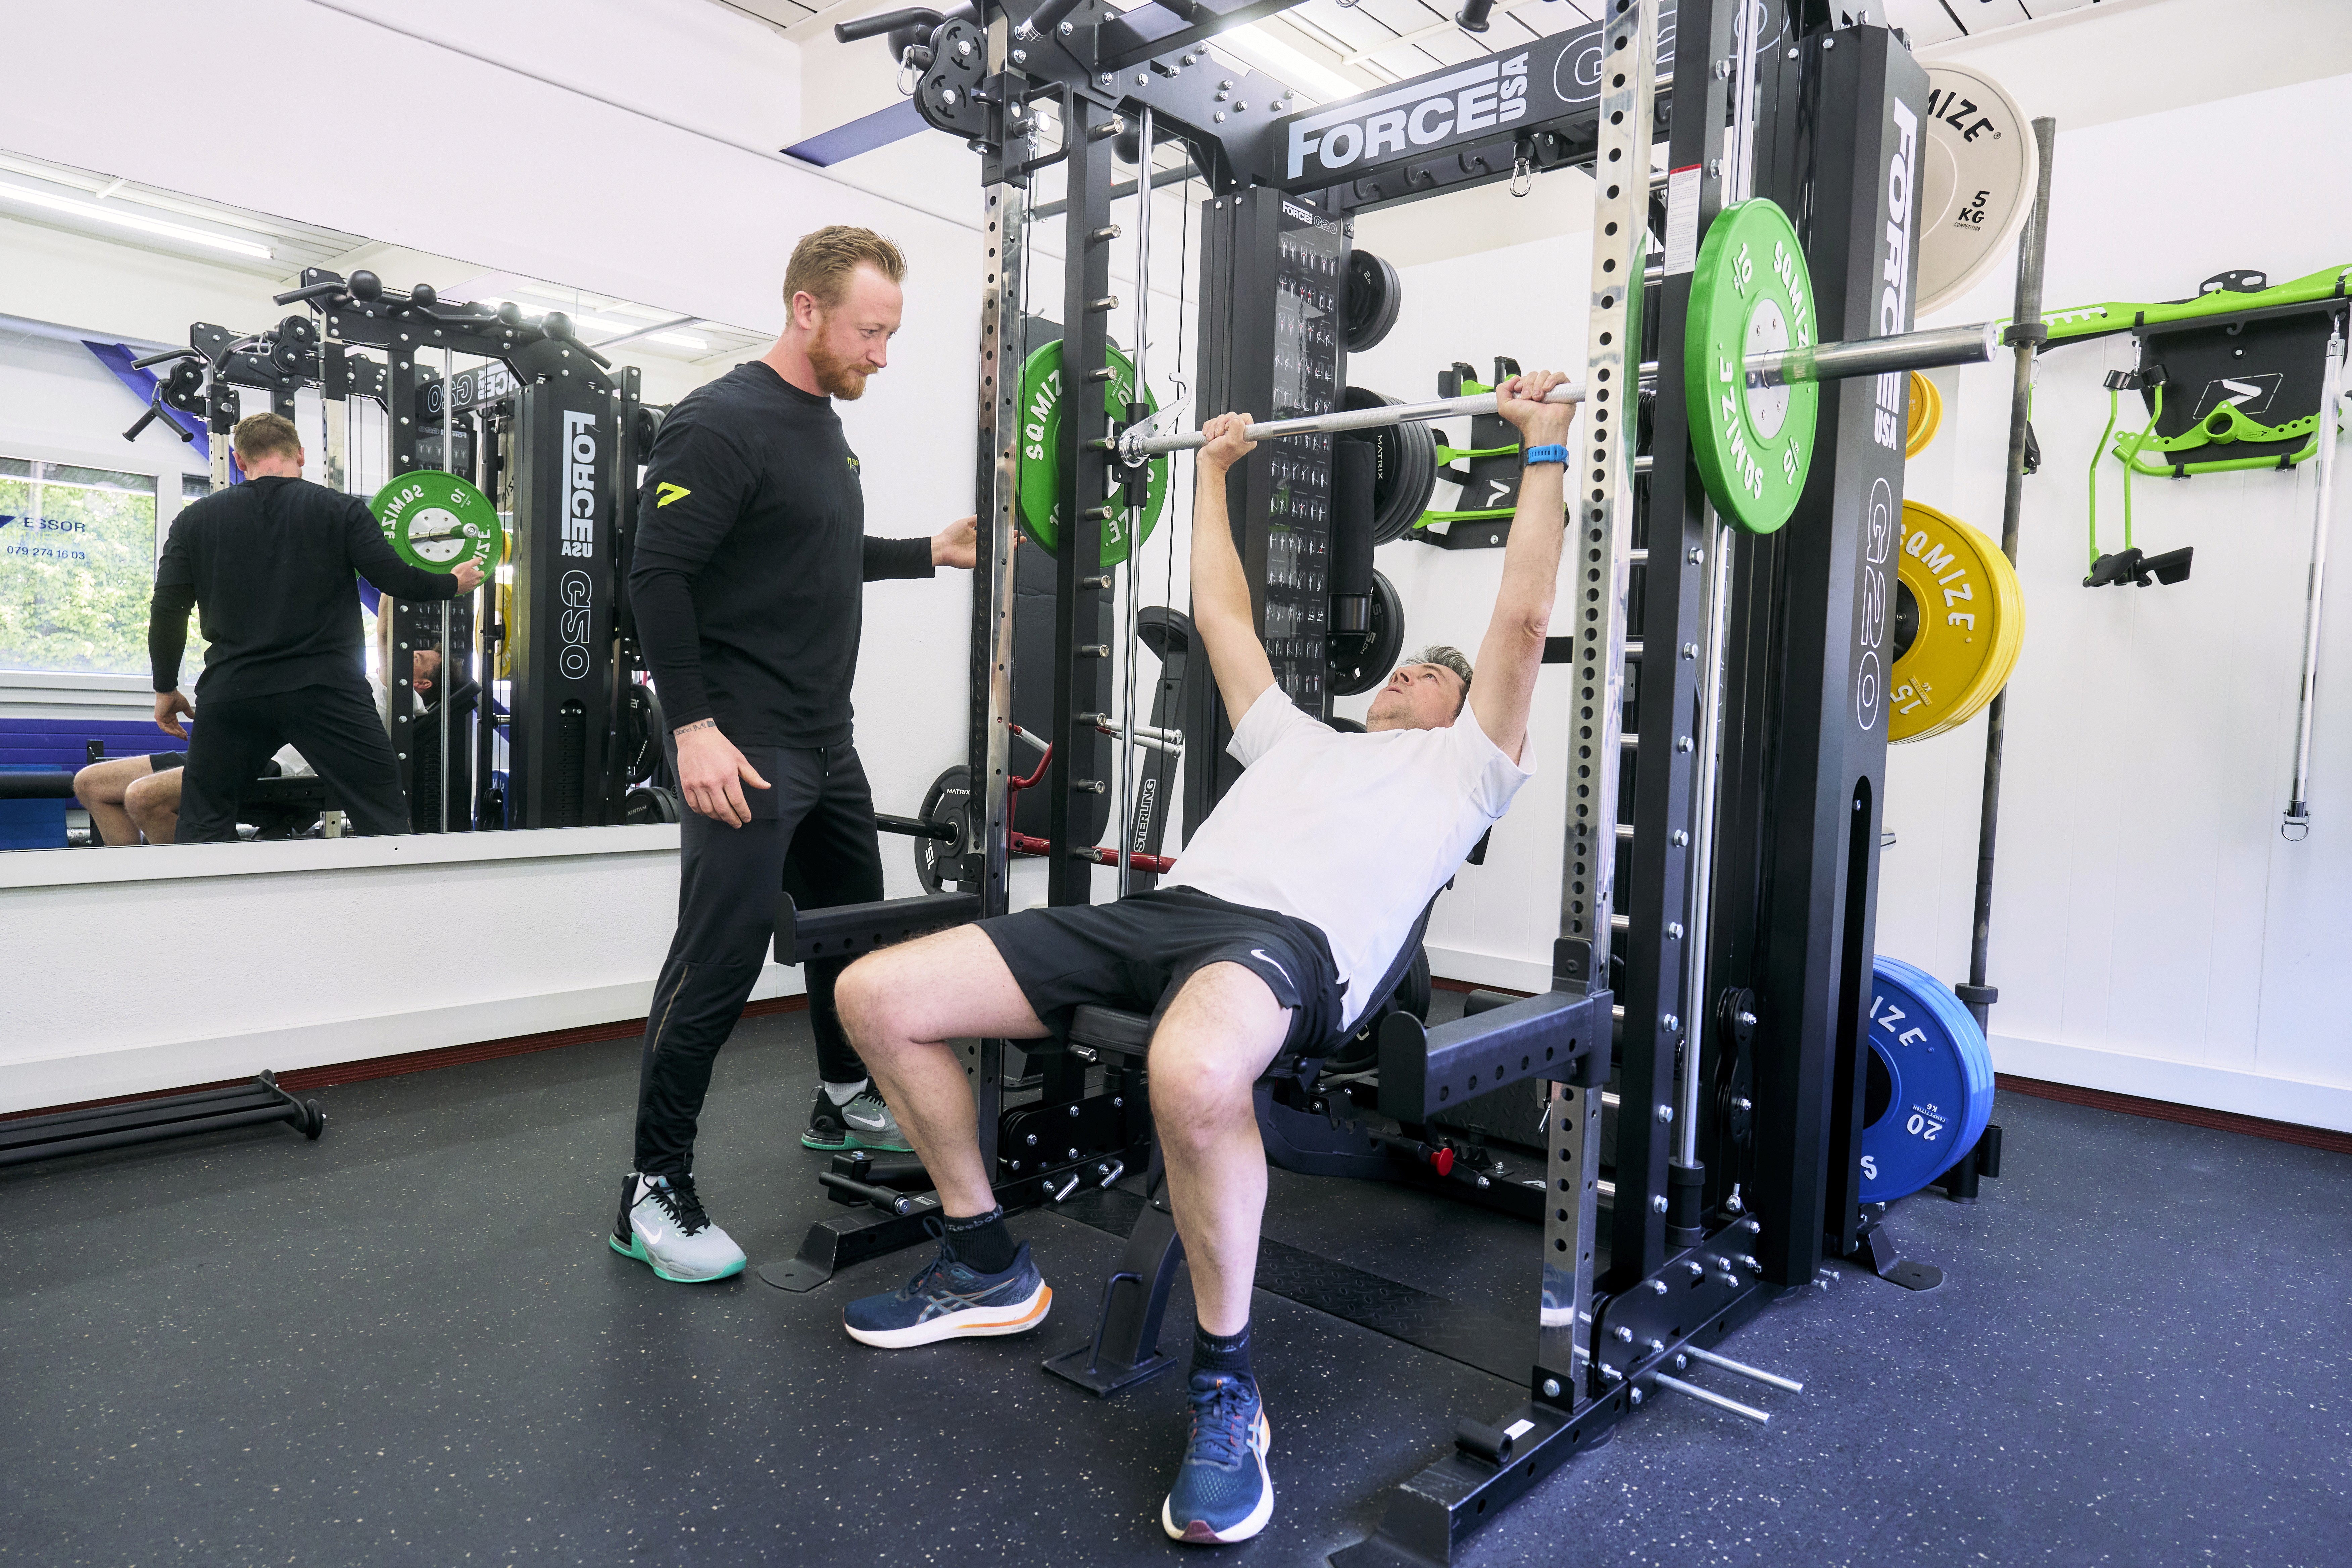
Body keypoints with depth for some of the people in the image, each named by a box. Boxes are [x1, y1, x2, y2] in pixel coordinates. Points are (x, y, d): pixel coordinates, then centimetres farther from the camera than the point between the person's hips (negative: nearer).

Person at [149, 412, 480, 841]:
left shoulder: (196, 520, 9)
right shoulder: (341, 510, 2)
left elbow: (167, 612, 8)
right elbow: (395, 578, -1)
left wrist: (166, 689, 19)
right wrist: (454, 583, 18)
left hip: (232, 694, 3)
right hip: (326, 690, -2)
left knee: (203, 827, 14)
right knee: (385, 821, 1)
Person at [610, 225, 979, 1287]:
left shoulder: (822, 425, 15)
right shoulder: (723, 423, -14)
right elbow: (659, 575, -19)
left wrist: (929, 553, 20)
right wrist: (694, 727, -24)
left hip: (826, 743, 10)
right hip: (744, 751, -10)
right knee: (720, 962, -8)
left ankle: (842, 1103, 40)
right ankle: (653, 1191, 6)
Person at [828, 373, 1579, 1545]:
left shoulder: (1463, 764, 24)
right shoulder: (1298, 737, 39)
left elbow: (1523, 620, 15)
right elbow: (1220, 614, 43)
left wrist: (1544, 450, 19)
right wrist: (1213, 472, 51)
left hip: (1292, 938, -6)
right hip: (1165, 908, 7)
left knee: (1194, 1077, -45)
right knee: (876, 996, -6)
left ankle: (1226, 1385, -18)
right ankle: (987, 1269, 13)